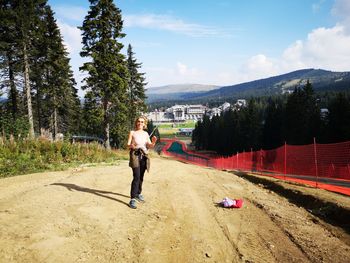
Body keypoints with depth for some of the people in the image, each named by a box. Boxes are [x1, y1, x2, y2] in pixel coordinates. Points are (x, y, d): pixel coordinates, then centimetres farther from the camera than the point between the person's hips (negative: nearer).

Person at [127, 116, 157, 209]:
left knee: (141, 177, 11)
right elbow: (128, 145, -2)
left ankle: (138, 194, 30)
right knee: (136, 177, -16)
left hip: (144, 156, 4)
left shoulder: (146, 134, 10)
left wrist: (153, 142, -13)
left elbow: (150, 146, 7)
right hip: (135, 155, -4)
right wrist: (131, 146, -25)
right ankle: (132, 199, -17)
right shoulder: (132, 132, 1)